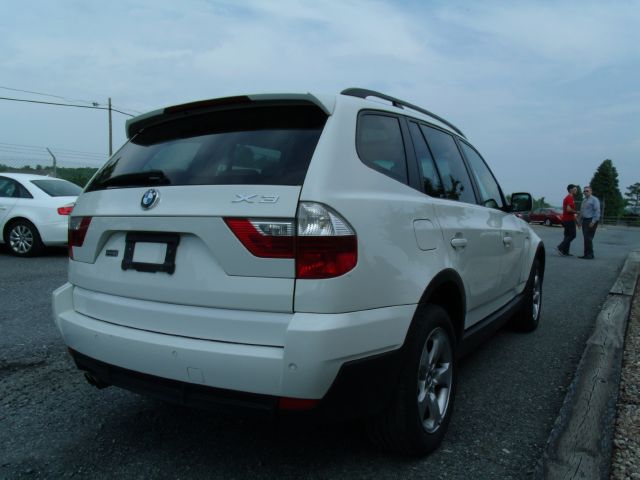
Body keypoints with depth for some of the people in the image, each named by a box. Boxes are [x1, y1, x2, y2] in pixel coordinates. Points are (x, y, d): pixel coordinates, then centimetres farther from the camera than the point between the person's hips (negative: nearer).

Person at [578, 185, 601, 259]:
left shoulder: (594, 200, -7)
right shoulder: (584, 200, 19)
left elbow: (597, 211, -14)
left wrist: (593, 221, -20)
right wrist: (580, 221, 15)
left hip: (591, 221, -8)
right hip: (584, 221, 8)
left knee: (588, 238, -11)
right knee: (586, 238, 7)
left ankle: (590, 255, -6)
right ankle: (586, 254, 10)